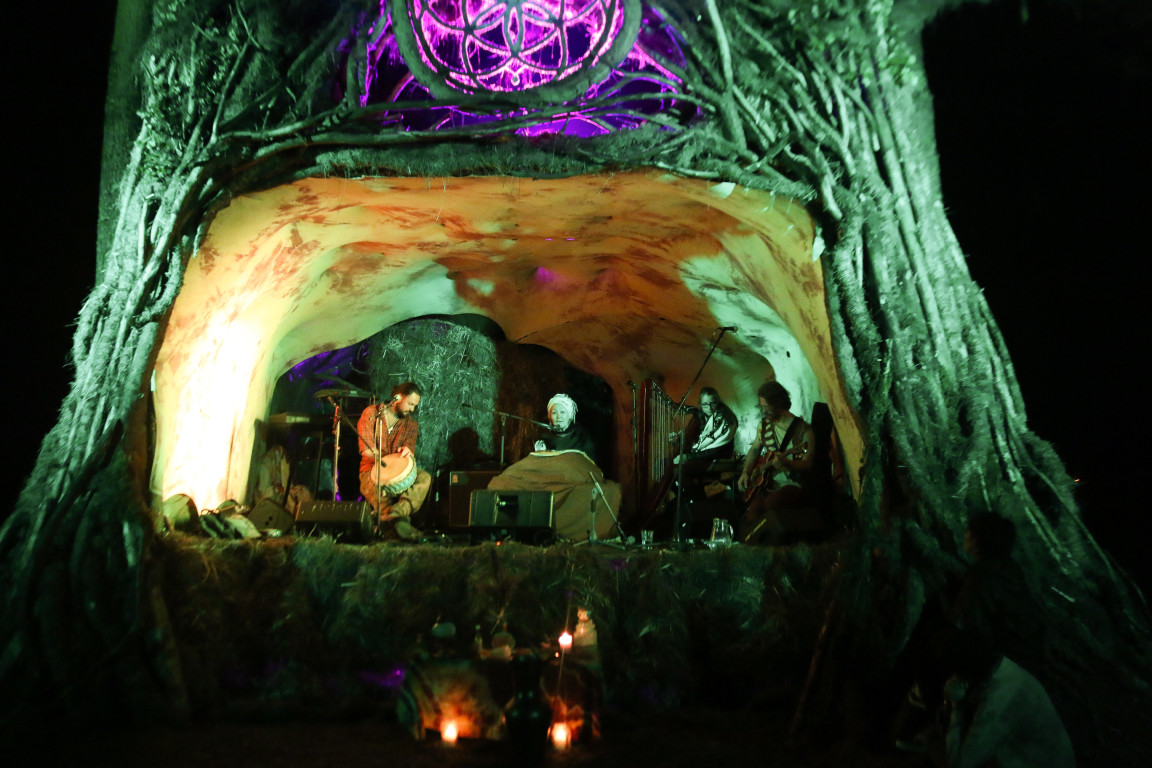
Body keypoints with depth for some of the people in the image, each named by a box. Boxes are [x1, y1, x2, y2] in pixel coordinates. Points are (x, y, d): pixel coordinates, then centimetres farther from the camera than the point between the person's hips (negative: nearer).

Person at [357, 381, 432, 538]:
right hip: (372, 470, -3)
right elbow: (367, 450, -8)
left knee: (424, 478, -29)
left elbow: (410, 451, 1)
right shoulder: (371, 413, 0)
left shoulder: (411, 423, 12)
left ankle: (397, 513, -50)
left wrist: (408, 453, -25)